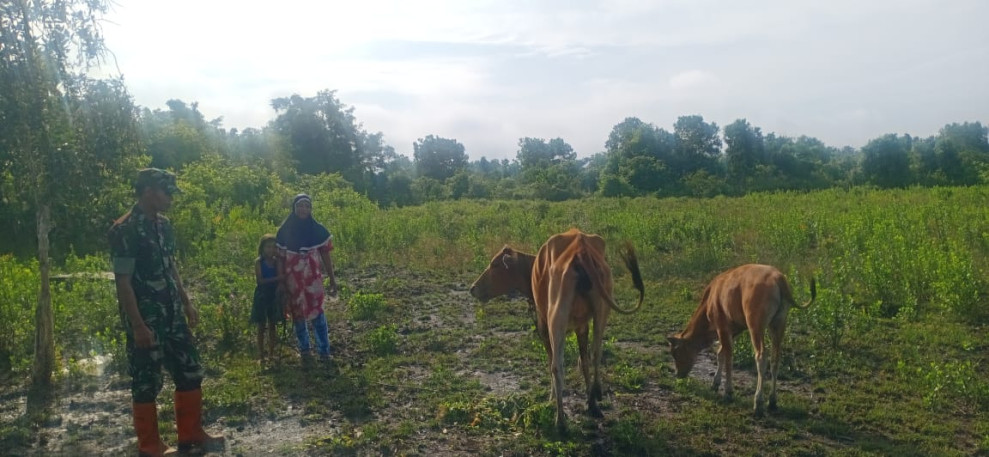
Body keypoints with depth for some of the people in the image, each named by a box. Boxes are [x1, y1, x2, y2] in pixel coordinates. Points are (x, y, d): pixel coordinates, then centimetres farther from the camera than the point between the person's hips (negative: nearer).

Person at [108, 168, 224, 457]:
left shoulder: (163, 225, 9)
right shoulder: (125, 230, -16)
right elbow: (123, 282, -18)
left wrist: (186, 303, 17)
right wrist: (138, 326, -20)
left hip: (172, 317, 8)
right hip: (146, 322, -8)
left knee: (190, 374, 12)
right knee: (147, 384, 5)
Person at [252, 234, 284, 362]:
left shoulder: (277, 261, -1)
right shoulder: (258, 262, -10)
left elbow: (281, 277, -7)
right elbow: (260, 280, -18)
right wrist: (276, 278, -25)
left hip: (274, 295, 3)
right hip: (262, 295, -3)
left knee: (272, 324, 12)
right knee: (261, 326, 5)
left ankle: (272, 352, 22)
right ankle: (260, 353, 13)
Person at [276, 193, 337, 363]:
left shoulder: (318, 229, -3)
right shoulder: (285, 230, -1)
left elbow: (325, 255, 1)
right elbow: (281, 257, 3)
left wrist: (332, 280, 0)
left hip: (312, 277, -1)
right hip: (293, 278, 1)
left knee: (317, 312, -6)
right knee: (297, 313, 9)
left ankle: (324, 350, 2)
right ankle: (304, 349, 23)